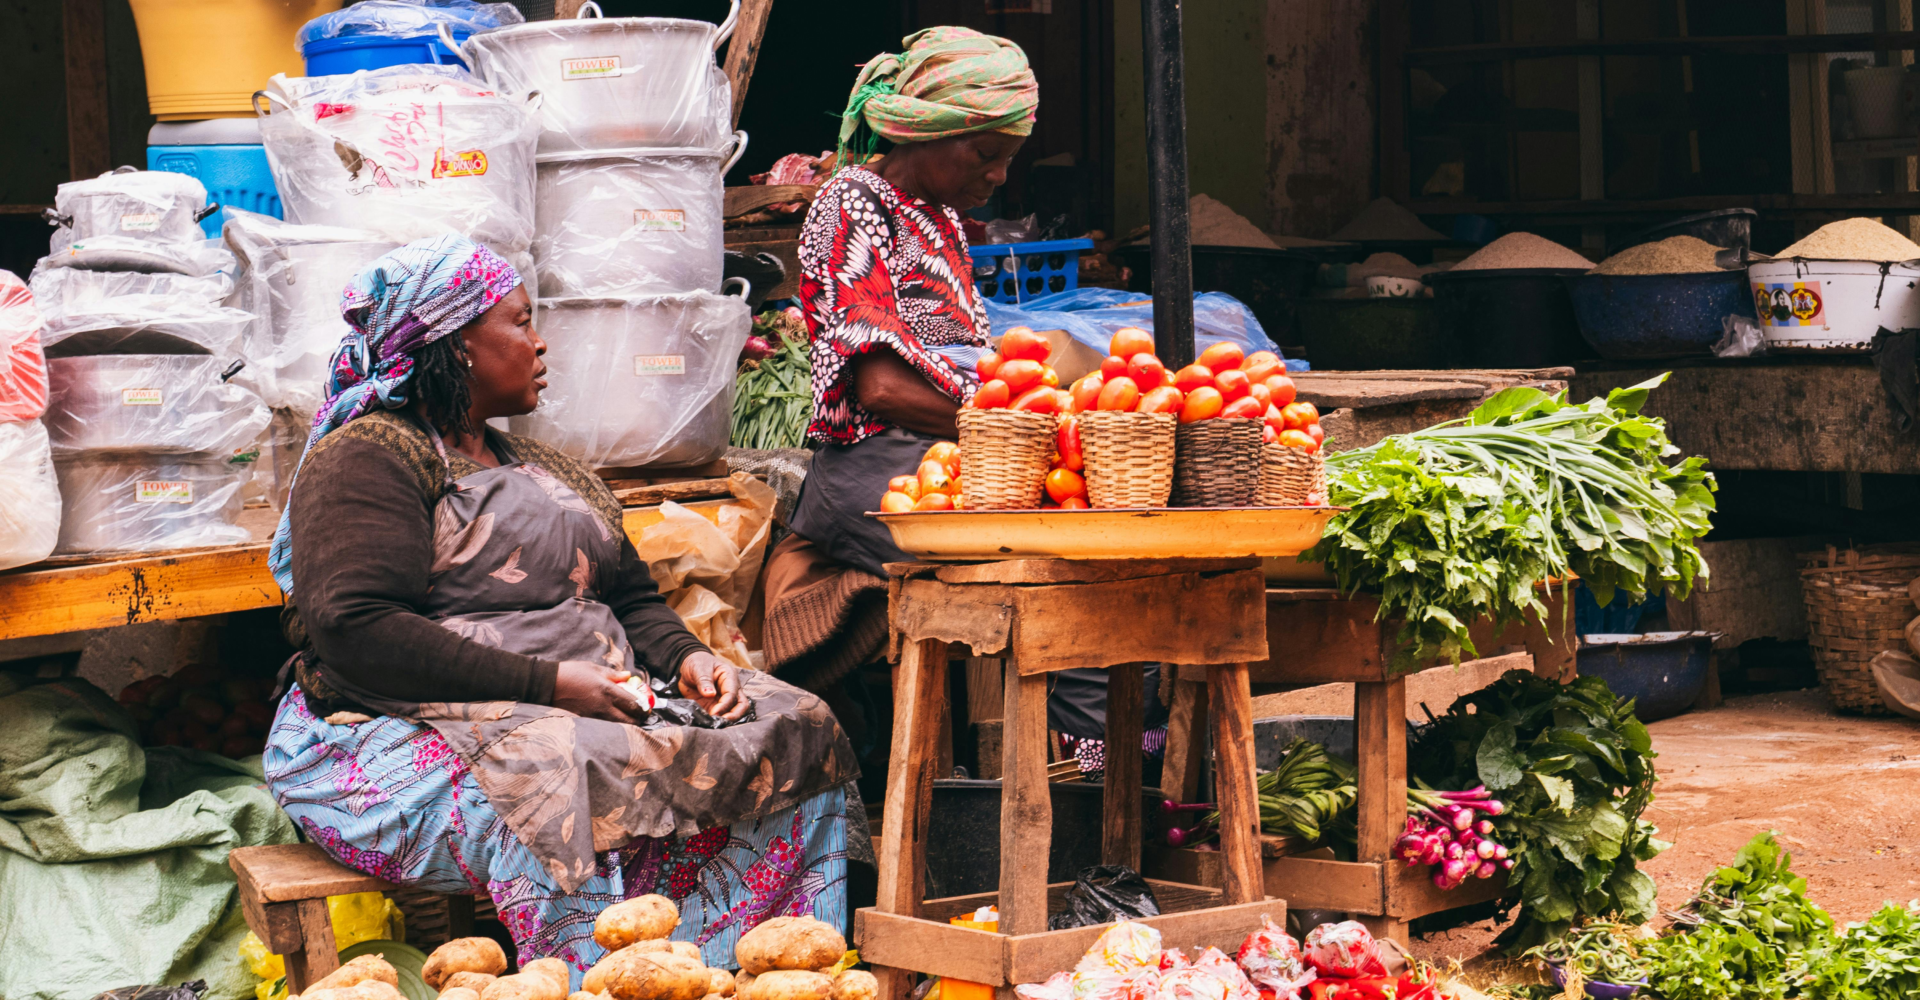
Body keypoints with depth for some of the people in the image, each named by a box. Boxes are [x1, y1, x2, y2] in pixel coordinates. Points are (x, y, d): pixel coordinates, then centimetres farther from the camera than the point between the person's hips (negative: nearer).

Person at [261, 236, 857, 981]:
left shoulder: (542, 470, 26)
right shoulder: (365, 458, -4)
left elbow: (632, 598, 28)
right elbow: (354, 630, -18)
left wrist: (685, 657, 2)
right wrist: (546, 684, -22)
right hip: (419, 728, -8)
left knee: (795, 731, -10)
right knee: (561, 780, -40)